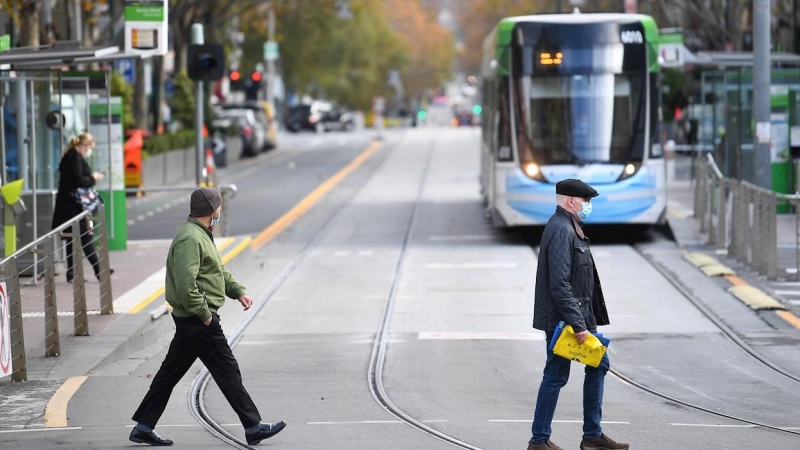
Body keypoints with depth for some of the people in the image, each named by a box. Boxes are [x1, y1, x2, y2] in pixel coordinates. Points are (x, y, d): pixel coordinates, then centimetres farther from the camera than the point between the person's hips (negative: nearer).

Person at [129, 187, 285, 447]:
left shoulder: (201, 235, 16)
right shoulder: (190, 238, -20)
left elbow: (218, 271, 26)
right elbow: (186, 284, -27)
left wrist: (238, 291, 15)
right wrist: (204, 313, -22)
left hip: (189, 320, 11)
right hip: (199, 321, -11)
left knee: (170, 373, 12)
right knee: (228, 372, -3)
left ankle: (143, 427, 15)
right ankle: (253, 427, 4)